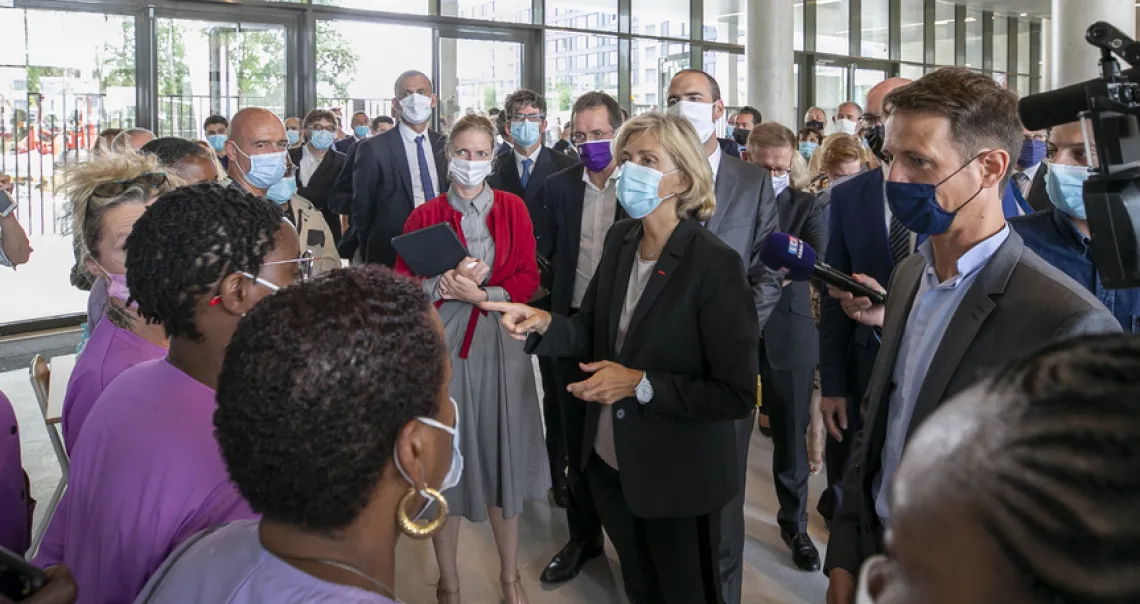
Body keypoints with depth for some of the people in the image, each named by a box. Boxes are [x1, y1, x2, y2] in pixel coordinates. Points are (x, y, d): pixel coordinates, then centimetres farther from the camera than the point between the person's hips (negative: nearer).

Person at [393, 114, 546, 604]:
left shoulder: (512, 209, 5)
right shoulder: (424, 216, 3)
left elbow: (528, 278, 0)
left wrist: (479, 293, -15)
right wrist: (447, 283, -17)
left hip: (499, 343, 1)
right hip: (442, 343, 0)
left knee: (502, 454, 9)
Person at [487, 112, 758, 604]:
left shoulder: (715, 264, -22)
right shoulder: (620, 239, -2)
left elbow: (738, 395, -21)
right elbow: (595, 334, 6)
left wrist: (641, 384, -25)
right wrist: (544, 325, -14)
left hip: (678, 476, -6)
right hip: (611, 462, 6)